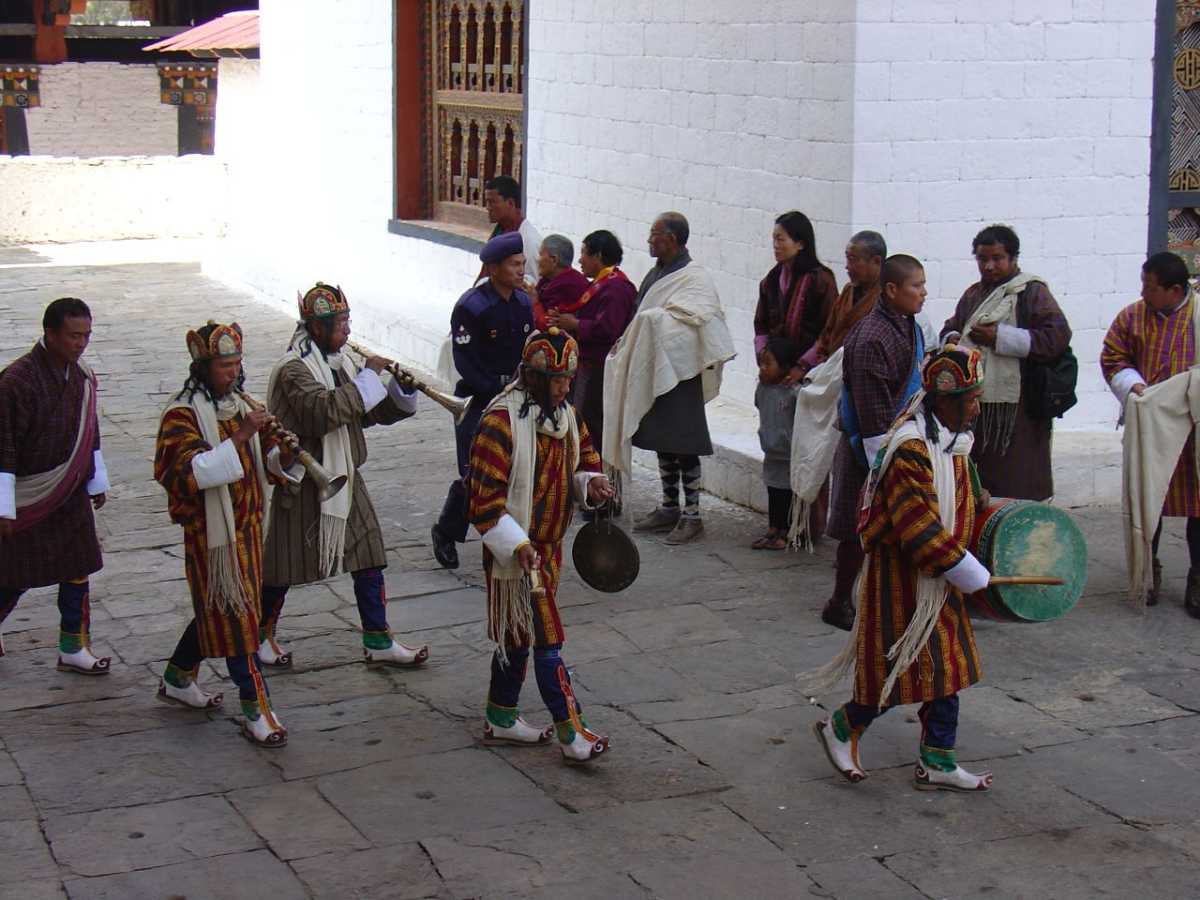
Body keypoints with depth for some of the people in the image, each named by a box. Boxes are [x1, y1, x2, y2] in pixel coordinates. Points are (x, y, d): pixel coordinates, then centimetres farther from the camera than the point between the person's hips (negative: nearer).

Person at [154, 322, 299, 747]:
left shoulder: (238, 405, 9)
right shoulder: (181, 416, -15)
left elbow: (272, 465, 13)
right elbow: (192, 473, -28)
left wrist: (284, 451, -11)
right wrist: (241, 436, -33)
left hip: (247, 526, 8)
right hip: (210, 532, -8)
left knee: (218, 610, 19)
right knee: (233, 616, -5)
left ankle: (177, 679, 39)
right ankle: (256, 713, -1)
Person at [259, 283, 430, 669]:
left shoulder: (339, 363, 8)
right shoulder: (293, 369, -17)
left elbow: (374, 412, 13)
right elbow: (326, 411, -33)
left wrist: (402, 390, -6)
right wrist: (367, 376, -26)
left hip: (344, 477, 8)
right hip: (304, 483, -8)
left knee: (369, 557, 6)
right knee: (285, 563, 6)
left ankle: (378, 642, 13)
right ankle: (261, 635, 25)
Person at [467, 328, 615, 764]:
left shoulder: (566, 415, 7)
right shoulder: (501, 421, -20)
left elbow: (584, 462, 20)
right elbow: (483, 494, -21)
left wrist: (591, 483, -4)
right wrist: (516, 544, -27)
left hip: (549, 546, 8)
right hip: (516, 550, -8)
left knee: (519, 634, 18)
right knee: (546, 637, -7)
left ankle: (501, 718, 30)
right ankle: (571, 732, -3)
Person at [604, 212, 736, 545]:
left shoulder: (694, 279, -14)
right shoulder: (656, 274, 11)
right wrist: (627, 343, 5)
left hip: (679, 373, -9)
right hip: (652, 371, 9)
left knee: (683, 446, -3)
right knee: (662, 443, 14)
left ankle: (692, 516, 3)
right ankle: (669, 508, 24)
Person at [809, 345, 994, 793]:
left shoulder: (951, 441, 6)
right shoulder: (909, 449, -24)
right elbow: (920, 530, -26)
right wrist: (971, 575, -20)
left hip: (938, 576, 9)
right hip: (903, 577, -9)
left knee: (946, 666, 12)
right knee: (906, 669, -3)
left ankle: (936, 763, 22)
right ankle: (840, 728, 19)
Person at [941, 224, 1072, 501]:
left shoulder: (1031, 292, -4)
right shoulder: (974, 294, 17)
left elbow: (1058, 336, -15)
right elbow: (950, 327, 30)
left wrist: (1001, 337, -18)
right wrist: (953, 339, 5)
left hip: (1017, 408, -7)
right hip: (974, 405, 7)